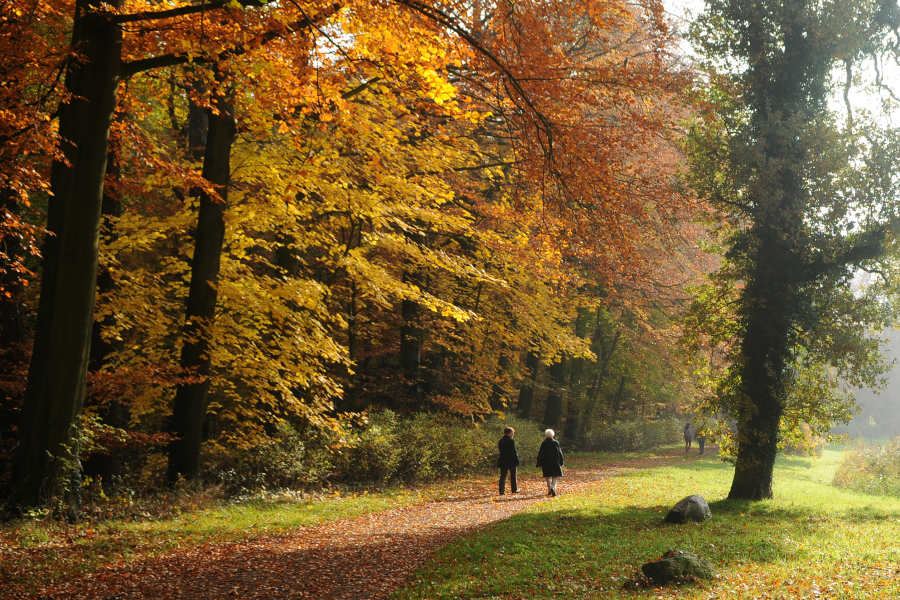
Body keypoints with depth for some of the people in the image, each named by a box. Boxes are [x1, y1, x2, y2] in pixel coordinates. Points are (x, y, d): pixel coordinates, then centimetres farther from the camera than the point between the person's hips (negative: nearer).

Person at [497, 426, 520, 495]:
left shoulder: (500, 441, 8)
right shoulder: (511, 441, -14)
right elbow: (514, 452, -16)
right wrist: (517, 461, -11)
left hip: (502, 461, 5)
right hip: (511, 461, -5)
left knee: (503, 476, 4)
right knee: (513, 476, 10)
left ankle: (502, 491, -1)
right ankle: (514, 489, 18)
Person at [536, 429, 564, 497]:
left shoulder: (543, 443, -5)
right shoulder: (556, 443, -5)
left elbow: (541, 454, -3)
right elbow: (559, 453, -2)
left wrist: (539, 464, 3)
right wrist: (561, 463, 6)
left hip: (546, 462, 1)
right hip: (555, 462, -1)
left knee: (548, 477, 14)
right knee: (555, 476, 4)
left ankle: (549, 490, 14)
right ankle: (553, 488, -19)